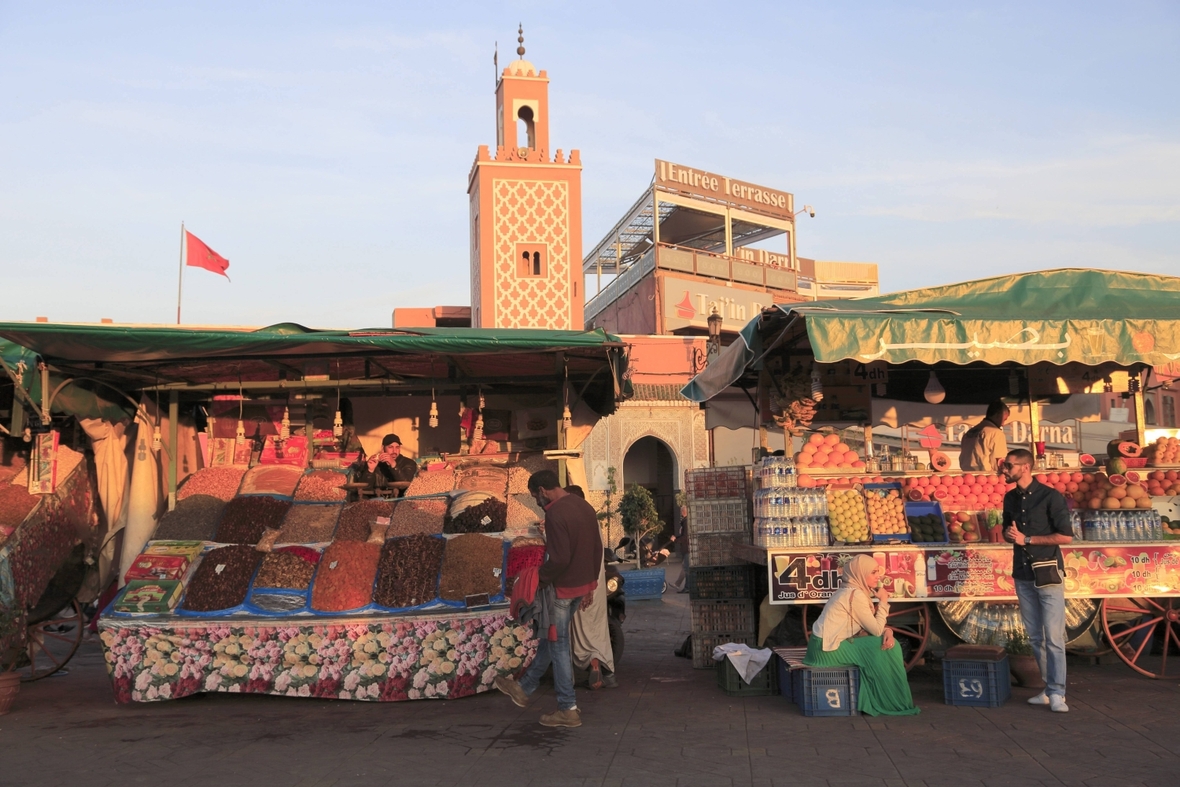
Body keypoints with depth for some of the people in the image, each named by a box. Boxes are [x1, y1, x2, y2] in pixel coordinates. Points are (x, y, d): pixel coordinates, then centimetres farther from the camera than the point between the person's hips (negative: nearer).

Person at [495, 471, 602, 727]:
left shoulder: (555, 514, -21)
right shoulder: (584, 506, 8)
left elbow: (558, 559, -26)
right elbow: (597, 548, 13)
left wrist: (538, 581, -13)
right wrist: (591, 581, 21)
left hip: (562, 588, -9)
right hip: (583, 585, 9)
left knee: (558, 645, 2)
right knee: (550, 636, 20)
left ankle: (568, 710, 7)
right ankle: (524, 688, 34)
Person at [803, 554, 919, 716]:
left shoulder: (853, 591, 10)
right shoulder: (855, 595, -19)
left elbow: (874, 626, 10)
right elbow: (876, 630, -15)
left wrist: (887, 630, -10)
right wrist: (883, 601, -7)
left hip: (831, 643, 9)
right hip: (827, 648, -9)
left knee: (887, 641, 8)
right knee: (884, 651, -10)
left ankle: (878, 696, 13)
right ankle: (893, 702, 3)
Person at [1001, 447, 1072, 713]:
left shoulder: (1050, 496, -9)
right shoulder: (1010, 498, 10)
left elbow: (1066, 536, -13)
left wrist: (1027, 539, -14)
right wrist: (1009, 534, -2)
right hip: (1023, 574, 6)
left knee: (1053, 638, -6)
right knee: (1035, 637, 9)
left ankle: (1056, 693, -3)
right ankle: (1049, 688, 18)